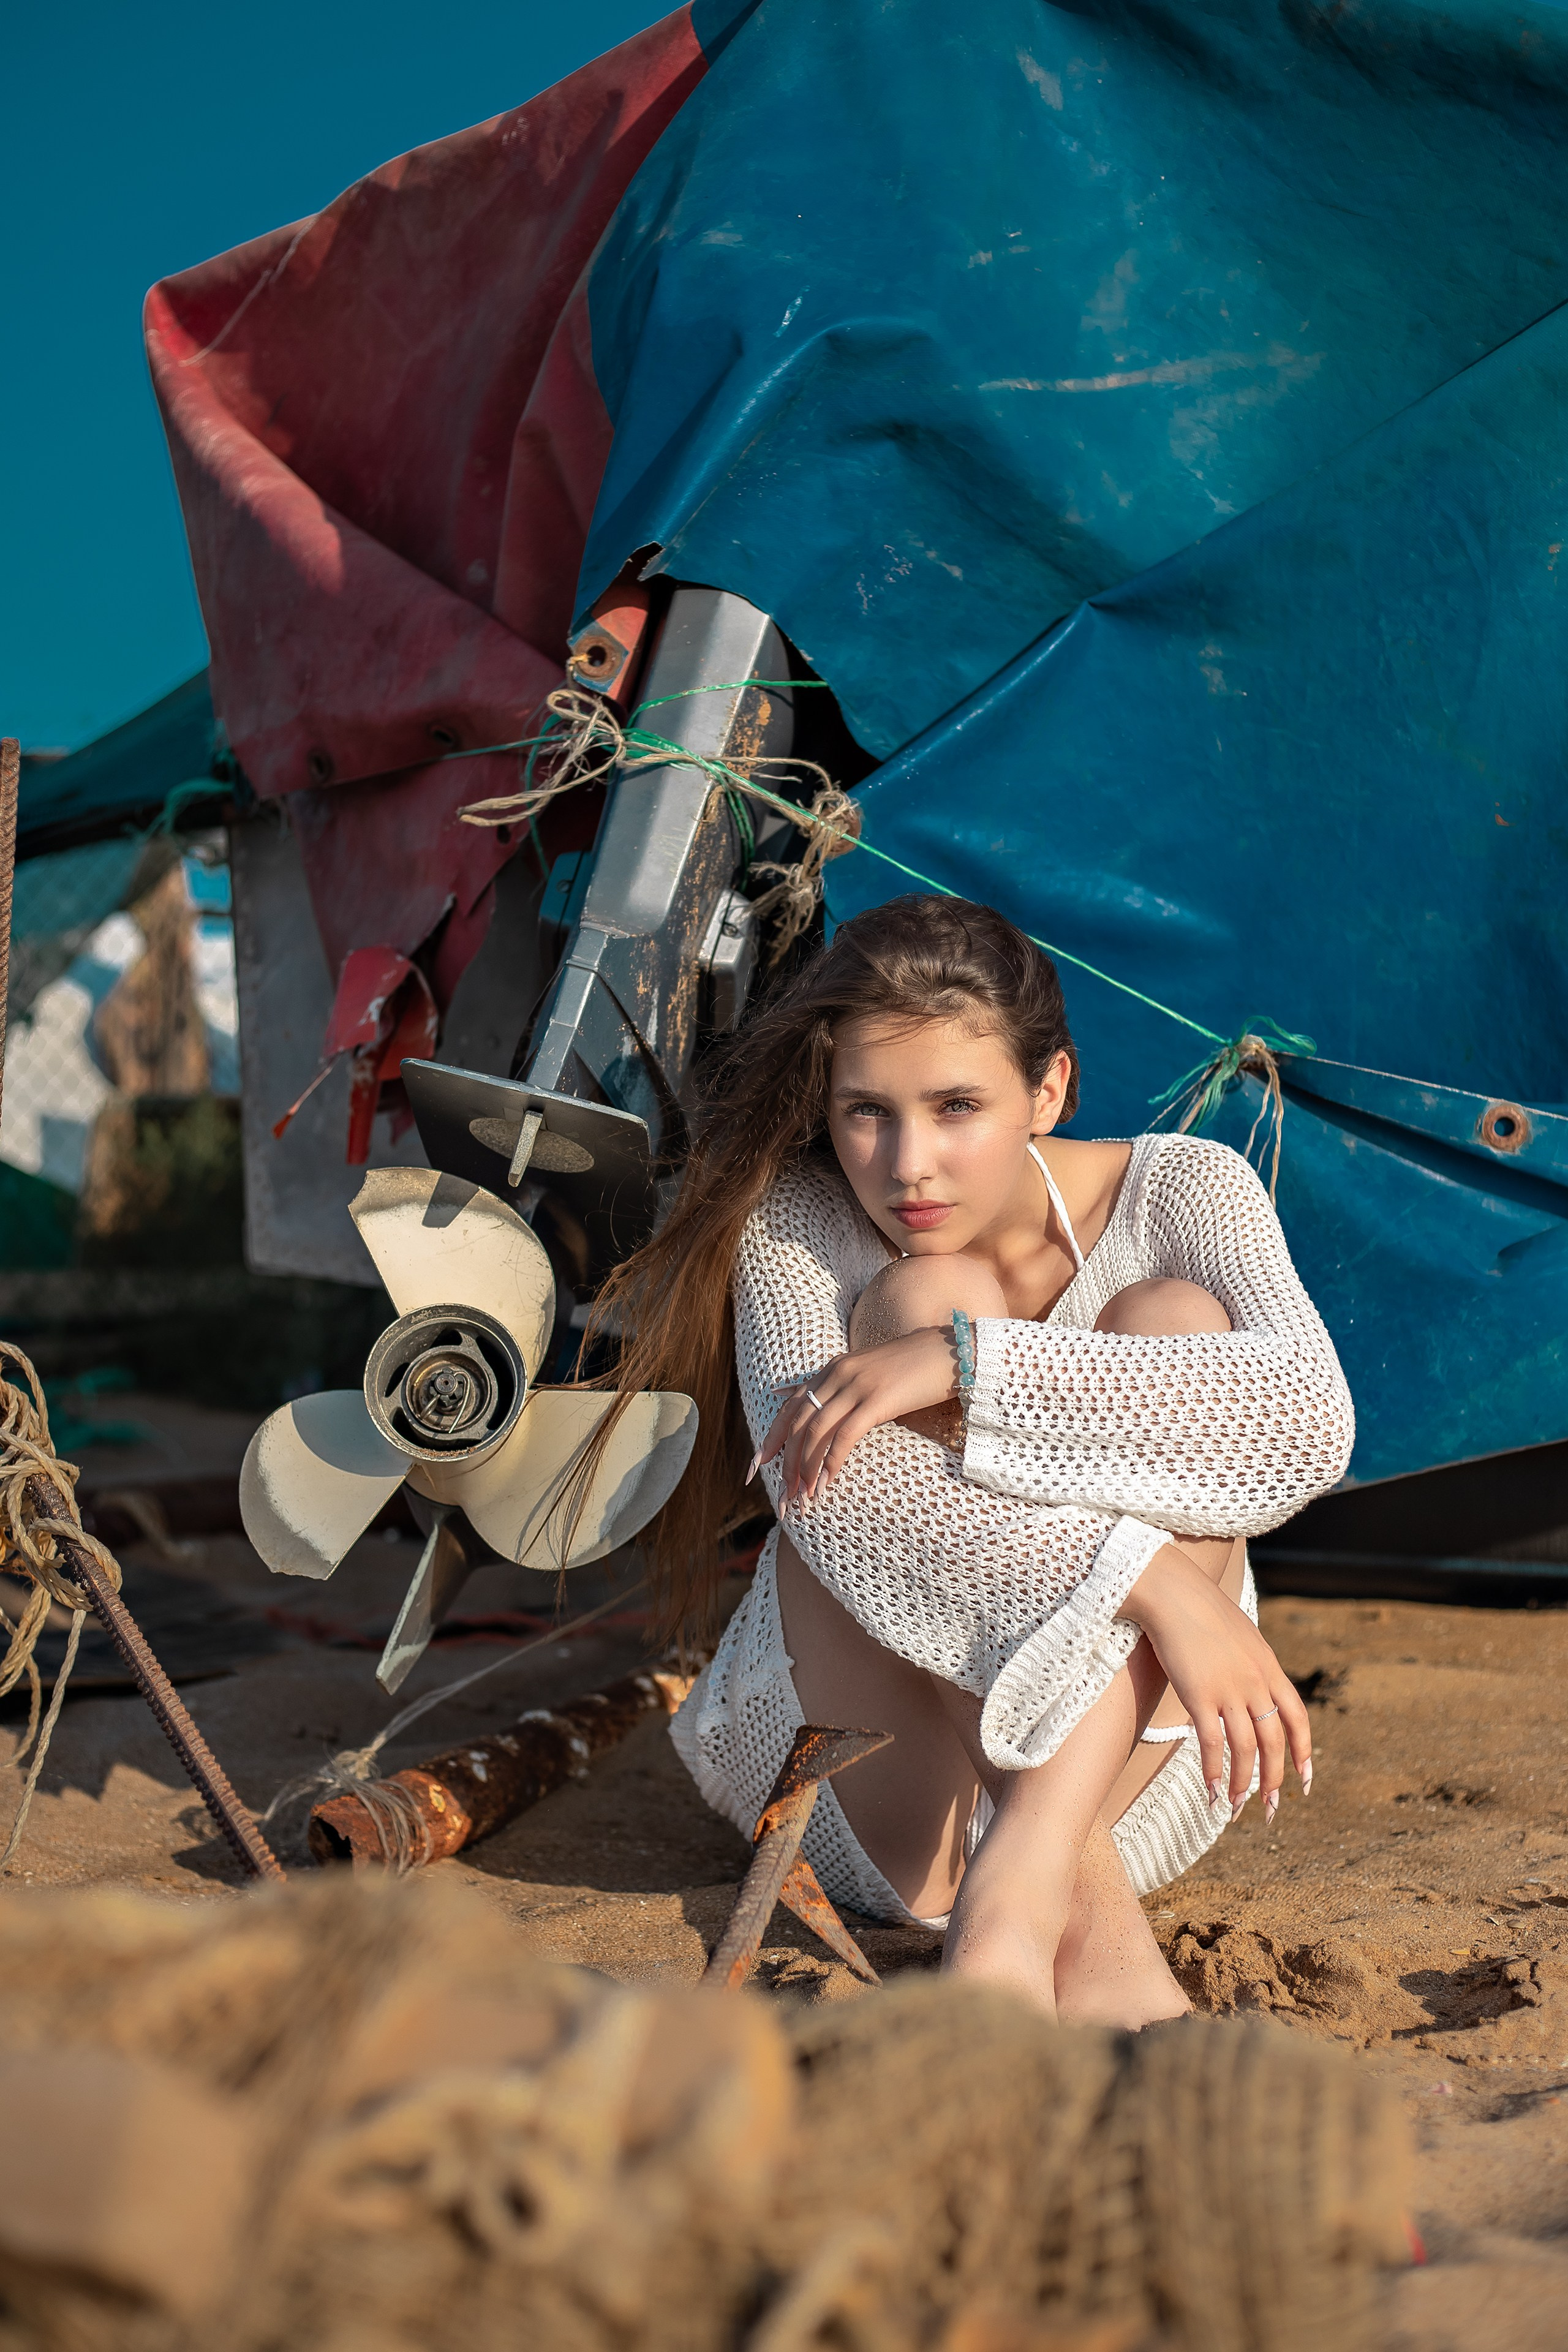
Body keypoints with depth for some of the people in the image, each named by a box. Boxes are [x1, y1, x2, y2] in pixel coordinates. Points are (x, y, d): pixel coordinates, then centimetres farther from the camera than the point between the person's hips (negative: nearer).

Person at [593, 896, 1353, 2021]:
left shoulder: (1181, 1195, -7)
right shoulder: (797, 1221, -10)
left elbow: (1309, 1423, -28)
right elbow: (829, 1492, -28)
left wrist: (966, 1360, -34)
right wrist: (1151, 1581, -37)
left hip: (1131, 1763, 1)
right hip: (870, 1790, 0)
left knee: (1174, 1318, -23)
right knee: (918, 1296, -24)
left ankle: (1018, 1887, -39)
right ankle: (1089, 1920, -38)